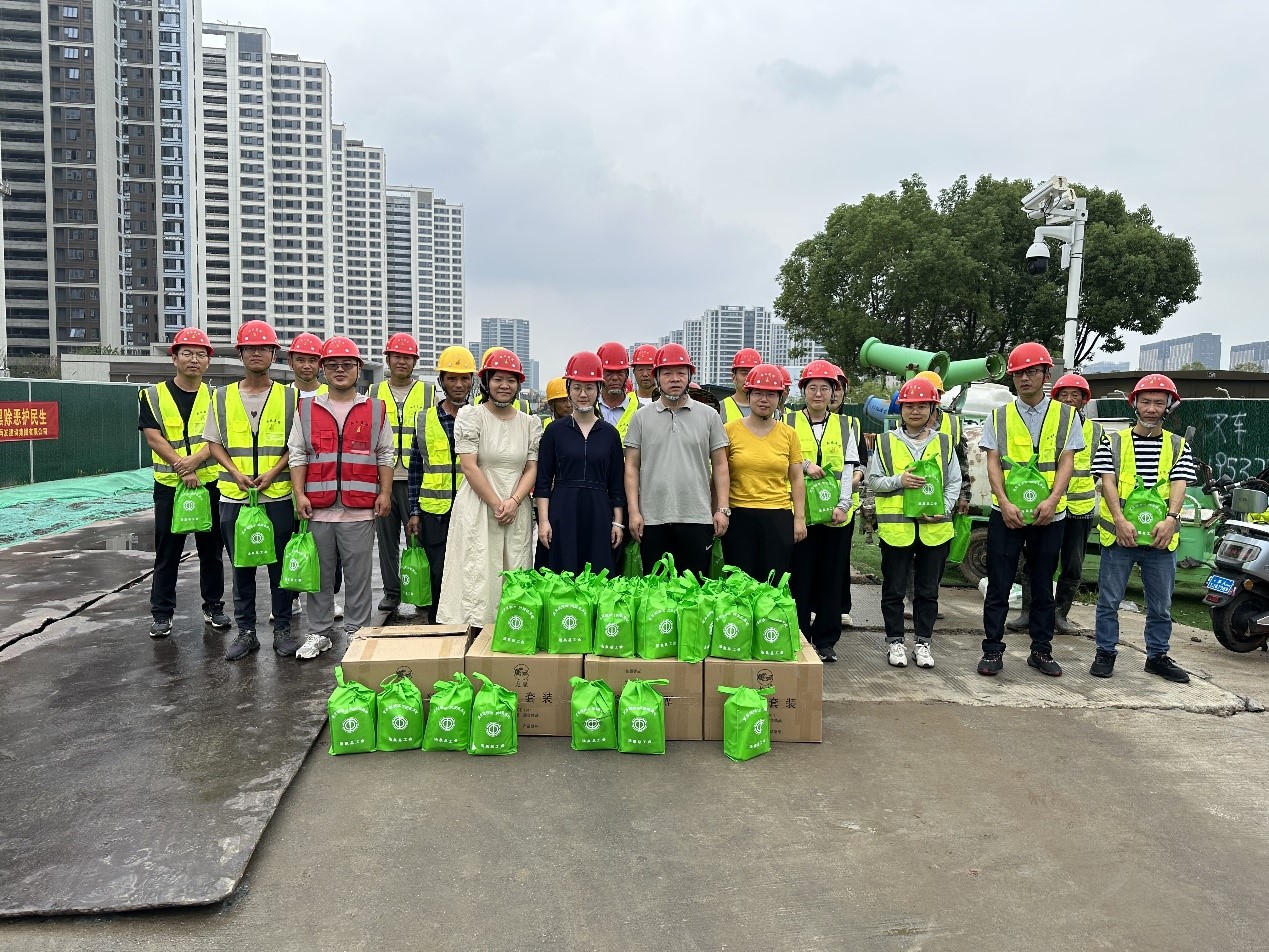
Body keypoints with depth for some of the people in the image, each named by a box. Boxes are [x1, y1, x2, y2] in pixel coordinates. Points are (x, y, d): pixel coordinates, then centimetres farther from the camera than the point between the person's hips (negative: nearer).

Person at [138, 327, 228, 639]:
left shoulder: (215, 397, 5)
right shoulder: (153, 396, 1)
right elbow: (153, 438, -8)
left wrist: (195, 459, -23)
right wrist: (182, 470, -17)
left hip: (210, 484, 1)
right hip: (169, 485, -1)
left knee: (212, 550, 9)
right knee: (167, 553, 5)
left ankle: (213, 606, 22)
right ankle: (161, 612, 15)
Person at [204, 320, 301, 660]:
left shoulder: (289, 396, 2)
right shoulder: (222, 397, 7)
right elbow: (214, 443, 8)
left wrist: (273, 473, -12)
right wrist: (236, 473, -8)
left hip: (279, 495, -1)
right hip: (234, 495, 2)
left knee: (281, 565, 5)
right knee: (241, 566, 9)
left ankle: (282, 629, 17)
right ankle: (246, 631, 20)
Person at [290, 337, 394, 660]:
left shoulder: (375, 410, 7)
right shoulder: (307, 409, 9)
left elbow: (385, 456, 9)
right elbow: (298, 455, 8)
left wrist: (384, 493, 1)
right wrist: (299, 494, -1)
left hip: (360, 509, -1)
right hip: (318, 509, 1)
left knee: (358, 575, 5)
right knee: (320, 575, 9)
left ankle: (356, 632, 16)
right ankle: (319, 634, 21)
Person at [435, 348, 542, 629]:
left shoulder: (531, 423, 10)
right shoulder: (470, 416, -1)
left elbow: (532, 469, 7)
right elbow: (469, 467, -8)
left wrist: (513, 502, -9)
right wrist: (496, 504, -12)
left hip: (517, 512, 4)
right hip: (477, 509, -3)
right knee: (477, 576, -4)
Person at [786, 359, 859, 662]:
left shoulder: (844, 426, 10)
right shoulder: (789, 422, 6)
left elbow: (848, 470, 4)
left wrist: (843, 505, -7)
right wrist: (804, 466, -13)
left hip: (833, 514, 2)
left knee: (830, 577, 6)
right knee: (799, 577, 2)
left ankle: (826, 639, 16)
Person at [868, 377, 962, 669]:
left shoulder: (944, 443, 8)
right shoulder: (886, 441, 3)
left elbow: (954, 482, 8)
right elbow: (873, 480, 3)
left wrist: (943, 509, -8)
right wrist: (899, 481, -14)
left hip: (935, 528, 2)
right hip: (896, 527, -1)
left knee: (928, 589, 10)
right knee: (894, 588, 6)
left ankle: (922, 641, 22)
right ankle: (895, 641, 18)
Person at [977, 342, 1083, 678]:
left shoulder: (1065, 415, 6)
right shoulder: (999, 416, 5)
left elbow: (1066, 462, -2)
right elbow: (993, 463, -2)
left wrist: (1052, 500, -18)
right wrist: (1005, 503, -16)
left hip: (1049, 514, 1)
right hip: (1006, 513, -1)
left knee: (1043, 587, 11)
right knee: (998, 586, 1)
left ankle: (1041, 650, 22)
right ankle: (992, 650, 9)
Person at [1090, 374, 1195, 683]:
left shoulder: (1178, 446, 8)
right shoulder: (1114, 443, 2)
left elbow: (1178, 485, -5)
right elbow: (1108, 482, -8)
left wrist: (1170, 519, -22)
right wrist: (1120, 521, -22)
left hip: (1161, 537, 2)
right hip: (1119, 534, -2)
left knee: (1161, 605, 12)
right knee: (1109, 600, 4)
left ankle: (1157, 655, 26)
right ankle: (1105, 652, 16)